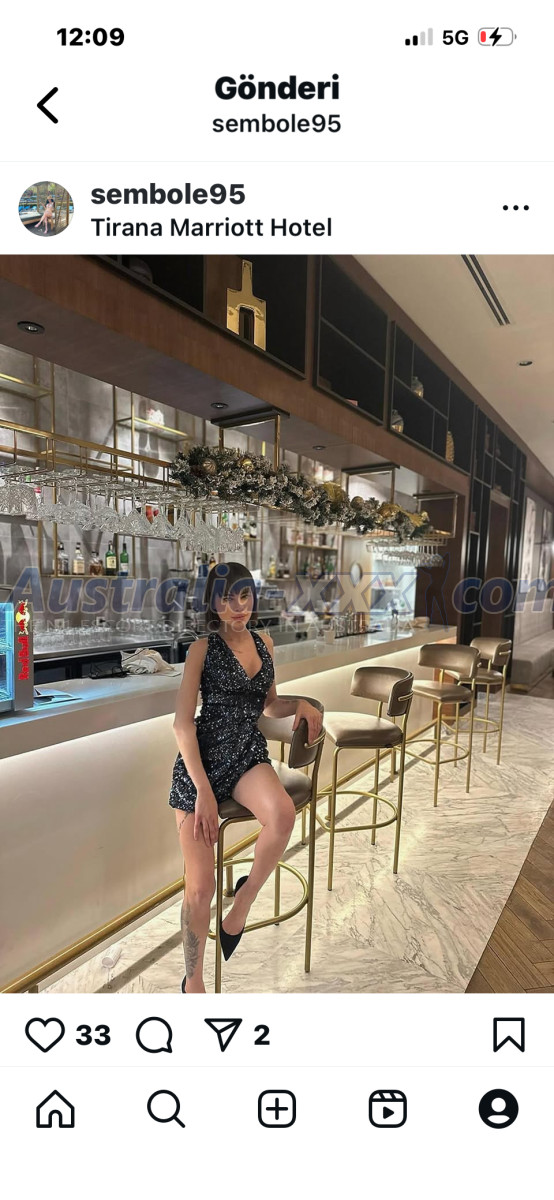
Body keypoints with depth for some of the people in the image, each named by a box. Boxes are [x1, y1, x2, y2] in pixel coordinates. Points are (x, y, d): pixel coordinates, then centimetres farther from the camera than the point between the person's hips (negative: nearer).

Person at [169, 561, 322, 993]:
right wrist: (203, 790, -17)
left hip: (249, 754, 4)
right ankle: (193, 980, 27)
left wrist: (301, 704, -1)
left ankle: (245, 896, 0)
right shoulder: (202, 649, -6)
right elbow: (183, 723, -10)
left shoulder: (264, 642, 9)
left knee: (283, 814, -31)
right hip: (202, 759, -3)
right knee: (200, 886, -3)